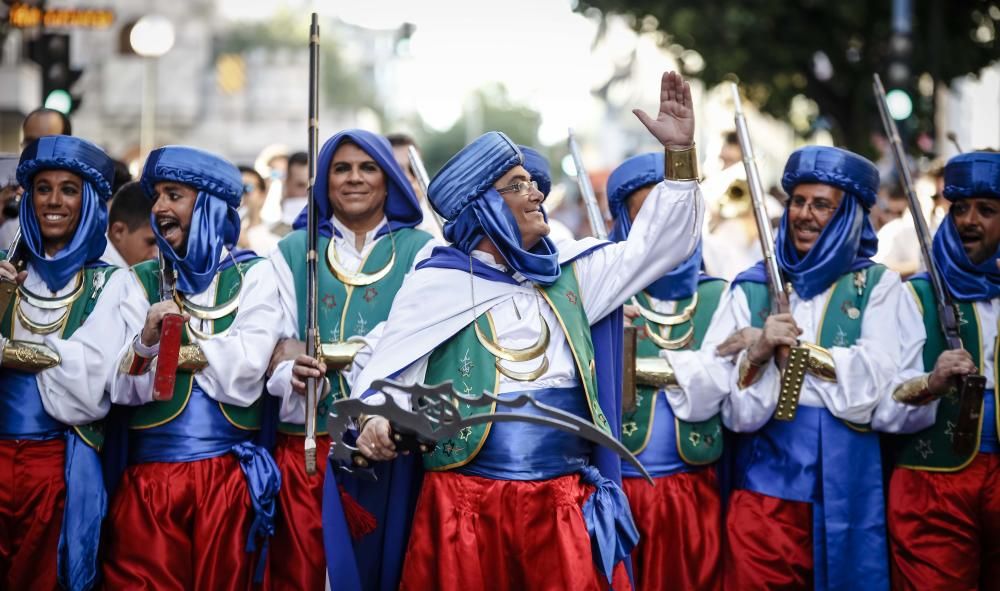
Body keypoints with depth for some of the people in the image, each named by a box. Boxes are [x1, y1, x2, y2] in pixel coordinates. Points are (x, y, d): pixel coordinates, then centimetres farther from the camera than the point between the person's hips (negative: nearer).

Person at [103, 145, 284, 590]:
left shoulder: (252, 275, 5)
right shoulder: (141, 282, 10)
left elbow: (248, 369, -10)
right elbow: (121, 387, -1)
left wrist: (171, 351, -3)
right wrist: (146, 341, -20)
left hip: (229, 474, -1)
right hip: (148, 473, 1)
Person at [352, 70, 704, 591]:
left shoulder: (568, 272, 12)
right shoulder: (438, 283, 1)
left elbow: (657, 245, 17)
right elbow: (389, 376, 0)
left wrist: (679, 152, 8)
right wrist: (375, 425, -22)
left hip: (563, 502, 3)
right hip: (466, 501, -3)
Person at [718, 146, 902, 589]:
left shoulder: (877, 285, 6)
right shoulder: (751, 288, 8)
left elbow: (875, 377, -10)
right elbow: (734, 408, -1)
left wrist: (793, 352, -9)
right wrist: (757, 353, -19)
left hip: (849, 489, -1)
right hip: (766, 482, 1)